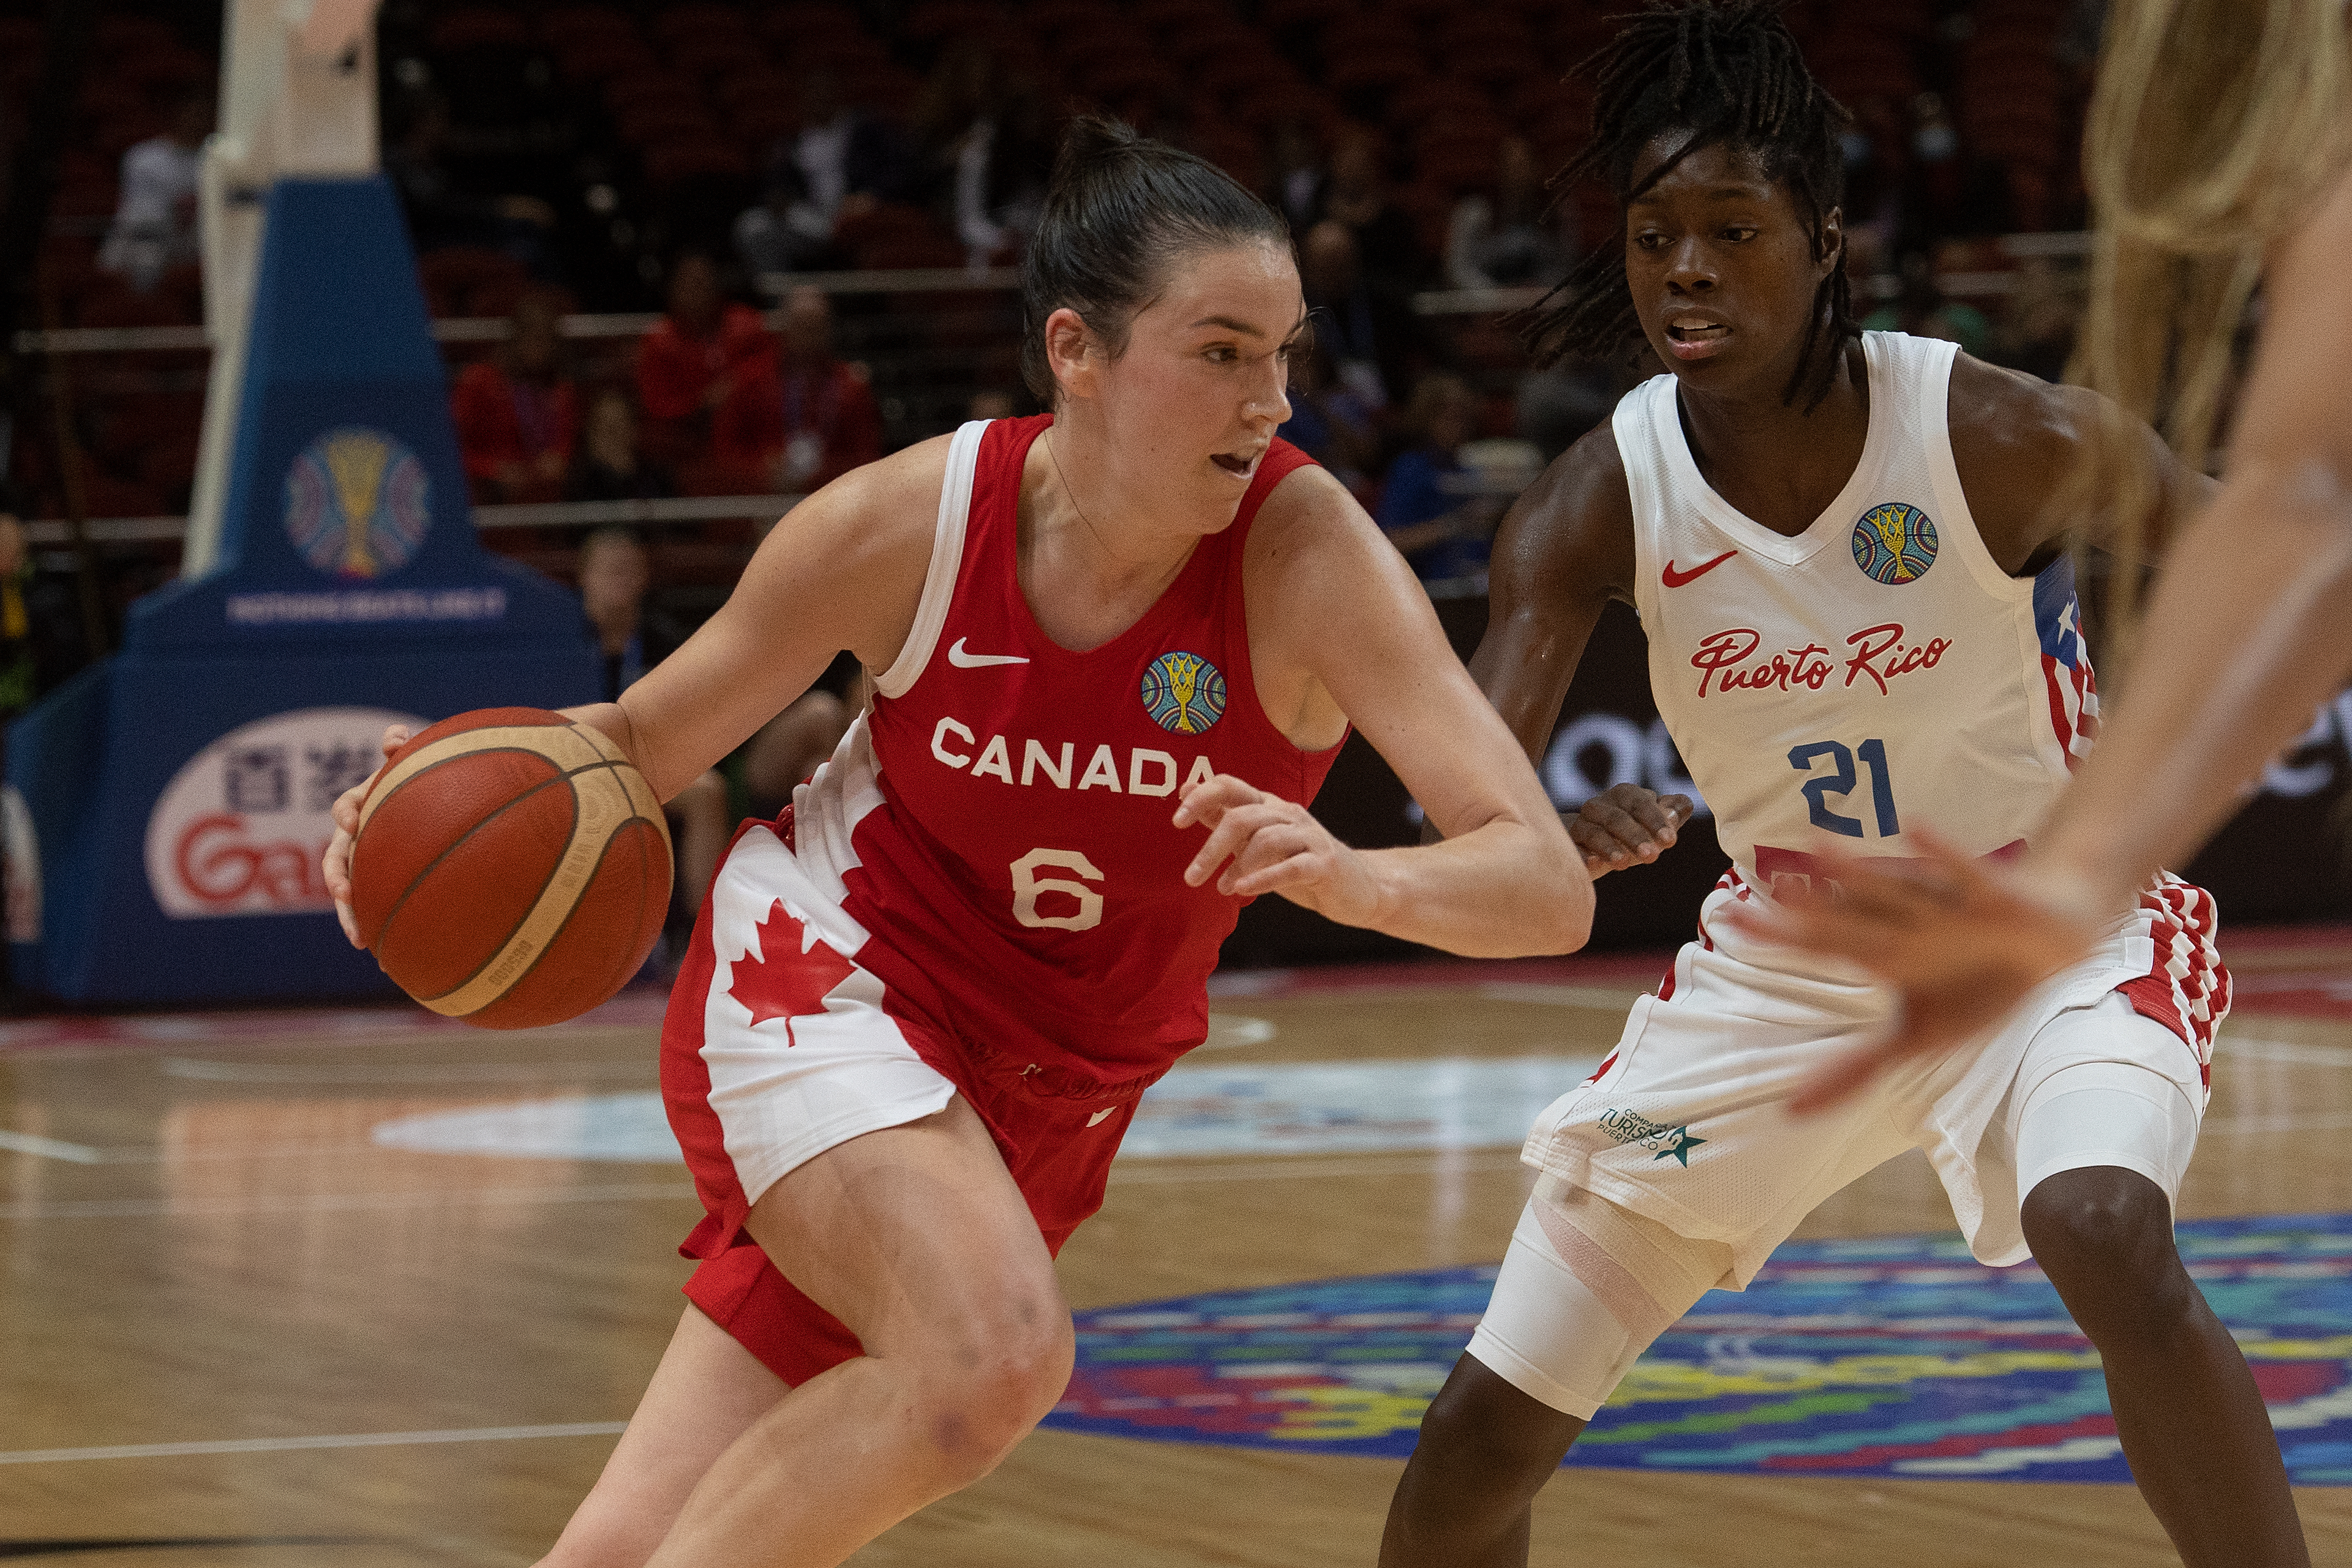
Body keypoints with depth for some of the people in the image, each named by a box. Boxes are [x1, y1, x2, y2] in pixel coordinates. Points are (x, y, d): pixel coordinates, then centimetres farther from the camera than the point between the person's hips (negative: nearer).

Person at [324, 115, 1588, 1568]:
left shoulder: (1303, 551, -21)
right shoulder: (906, 523, -18)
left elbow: (1549, 889, -29)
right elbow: (646, 740, -1)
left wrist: (1351, 876, -49)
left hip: (1049, 1095, 2)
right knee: (994, 1355, -32)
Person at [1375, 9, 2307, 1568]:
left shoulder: (2006, 439, -22)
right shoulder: (1600, 504, -15)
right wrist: (1549, 841, -46)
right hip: (1788, 966, 3)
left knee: (2107, 1236, -37)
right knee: (1481, 1439, 2)